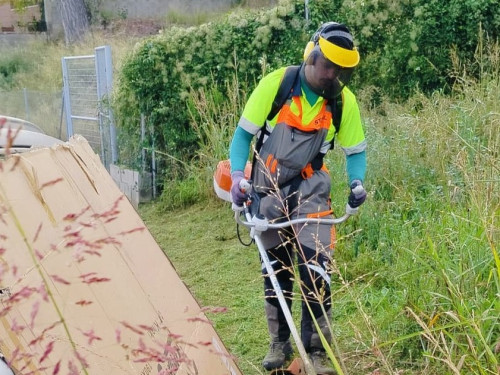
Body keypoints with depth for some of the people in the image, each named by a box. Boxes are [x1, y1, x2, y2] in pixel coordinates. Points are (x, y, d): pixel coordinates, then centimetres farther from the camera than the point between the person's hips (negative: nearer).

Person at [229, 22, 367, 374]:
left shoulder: (344, 100, -9)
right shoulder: (275, 83, -13)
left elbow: (356, 150, 3)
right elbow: (243, 134, -6)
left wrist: (357, 183, -16)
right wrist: (237, 176, -18)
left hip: (311, 189, 0)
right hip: (270, 187, 0)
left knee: (316, 266, -14)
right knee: (275, 268, 9)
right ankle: (279, 343, 27)